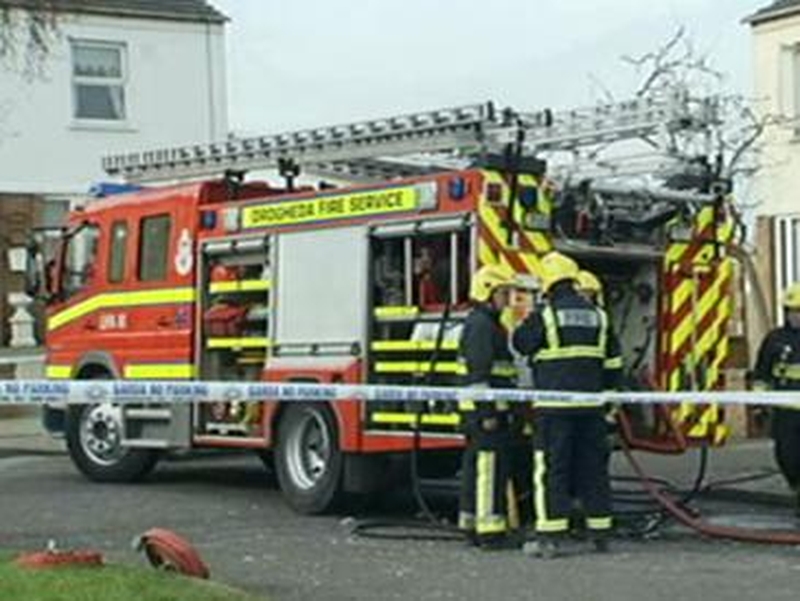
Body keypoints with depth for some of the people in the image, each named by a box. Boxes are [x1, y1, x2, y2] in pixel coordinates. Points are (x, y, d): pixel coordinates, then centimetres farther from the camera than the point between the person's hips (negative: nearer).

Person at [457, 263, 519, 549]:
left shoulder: (488, 324, 20)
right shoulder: (481, 325, -13)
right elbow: (478, 373, -19)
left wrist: (496, 411, 25)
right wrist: (487, 412, -22)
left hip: (487, 410, 11)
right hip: (486, 410, -11)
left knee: (476, 466, 12)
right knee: (490, 466, -9)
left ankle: (472, 525, 18)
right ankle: (489, 529, -9)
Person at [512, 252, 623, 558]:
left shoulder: (544, 314, -7)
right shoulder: (597, 315, 10)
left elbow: (520, 343, 6)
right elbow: (613, 361, 13)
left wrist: (529, 321, 21)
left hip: (554, 405, -5)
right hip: (590, 404, 5)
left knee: (551, 468, -3)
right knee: (592, 467, 11)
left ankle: (550, 536, -6)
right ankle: (600, 533, 17)